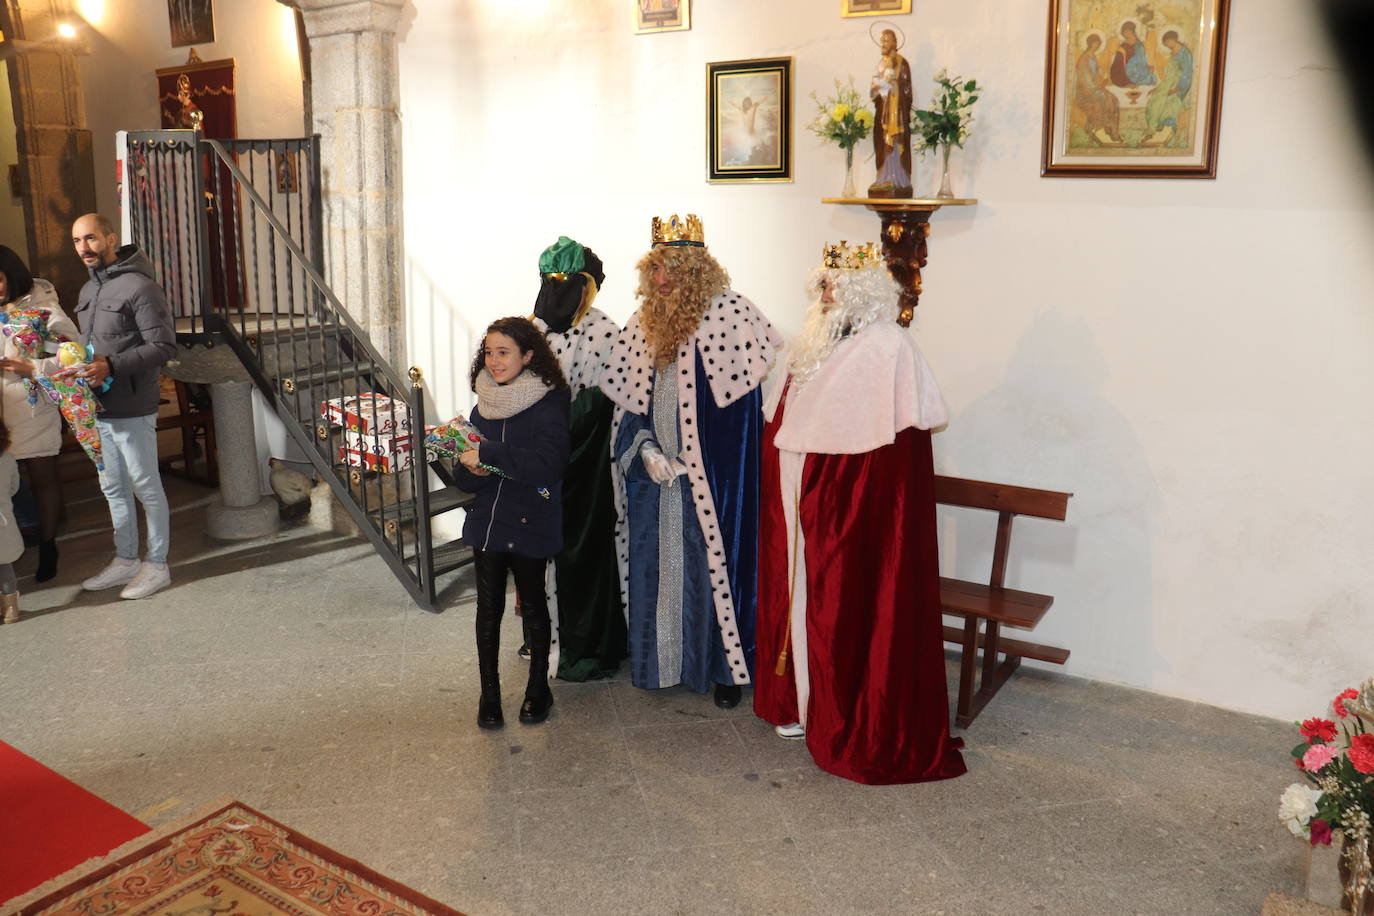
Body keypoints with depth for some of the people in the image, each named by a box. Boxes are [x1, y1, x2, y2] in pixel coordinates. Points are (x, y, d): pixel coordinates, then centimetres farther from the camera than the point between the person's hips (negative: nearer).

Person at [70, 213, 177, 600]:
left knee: (146, 487, 2)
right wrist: (83, 366, 3)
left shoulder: (139, 287, -13)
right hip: (98, 408, 9)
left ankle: (156, 565, 14)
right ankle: (126, 559, 29)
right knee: (114, 488, 17)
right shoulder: (88, 290, 15)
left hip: (132, 408, -9)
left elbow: (164, 346, -17)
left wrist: (112, 366, -23)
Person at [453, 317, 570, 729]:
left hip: (531, 524, -4)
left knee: (533, 603, 10)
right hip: (487, 521, 4)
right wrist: (474, 471, -15)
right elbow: (464, 475, 9)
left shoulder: (548, 405, -12)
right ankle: (489, 692, 21)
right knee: (489, 606, 8)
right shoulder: (483, 406, 5)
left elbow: (548, 463, -27)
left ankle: (538, 688, 27)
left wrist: (488, 454, -28)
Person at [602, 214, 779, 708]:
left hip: (711, 476, -5)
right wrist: (645, 449, -6)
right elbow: (627, 400, 11)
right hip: (655, 472, 5)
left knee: (711, 564, 2)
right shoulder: (644, 323, 7)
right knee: (654, 564, 13)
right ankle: (660, 660, 29)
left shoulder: (730, 314, -10)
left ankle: (724, 667, 17)